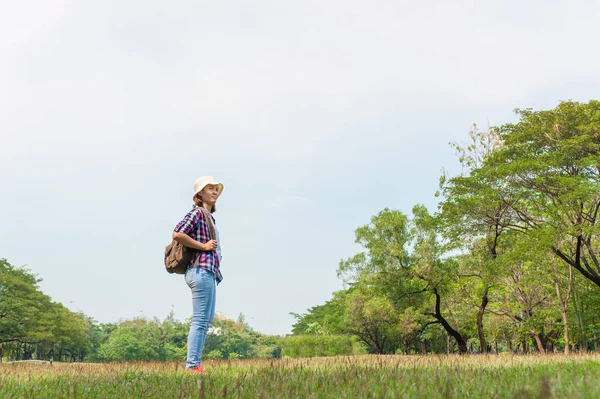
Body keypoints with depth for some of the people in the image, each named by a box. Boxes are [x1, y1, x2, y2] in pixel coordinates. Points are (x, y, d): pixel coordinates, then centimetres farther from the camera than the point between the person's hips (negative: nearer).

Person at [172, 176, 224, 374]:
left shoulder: (209, 216, 22)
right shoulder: (197, 212, -6)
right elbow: (177, 234, -20)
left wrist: (213, 248, 13)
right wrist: (203, 246, -16)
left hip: (209, 272, 10)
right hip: (201, 270, -10)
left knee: (206, 320, 11)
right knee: (200, 320, -9)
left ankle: (194, 364, 14)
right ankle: (192, 365, -6)